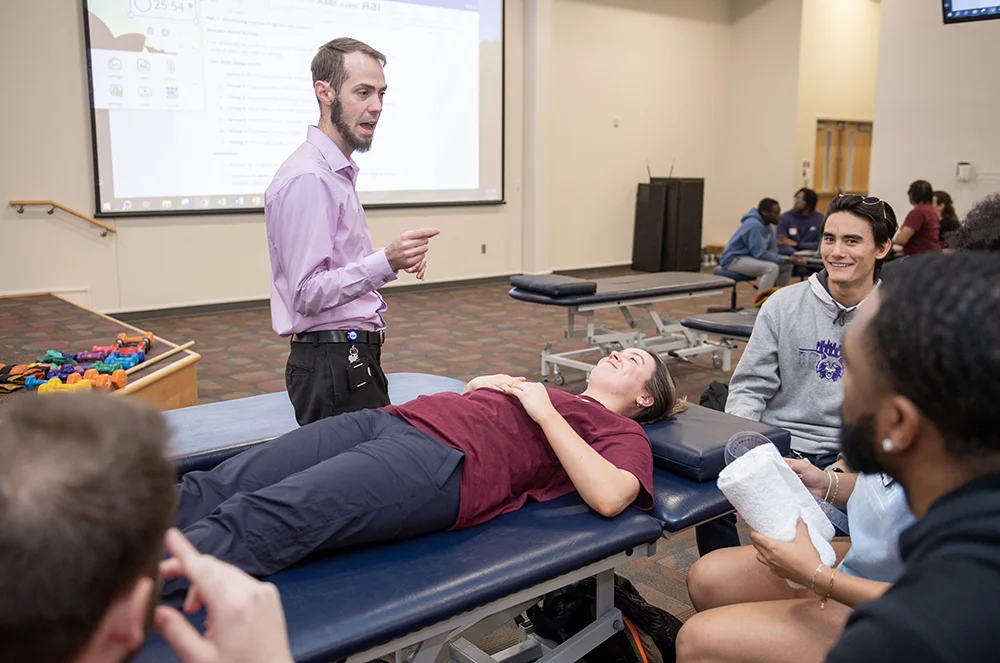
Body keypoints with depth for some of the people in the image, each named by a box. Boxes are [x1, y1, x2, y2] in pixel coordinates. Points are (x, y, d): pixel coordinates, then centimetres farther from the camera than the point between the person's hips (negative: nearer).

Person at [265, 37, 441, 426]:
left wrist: (394, 258, 8)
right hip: (333, 362, -10)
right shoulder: (308, 178, -17)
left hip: (351, 357, 10)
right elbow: (308, 293, -22)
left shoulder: (337, 172, 15)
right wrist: (385, 263, -32)